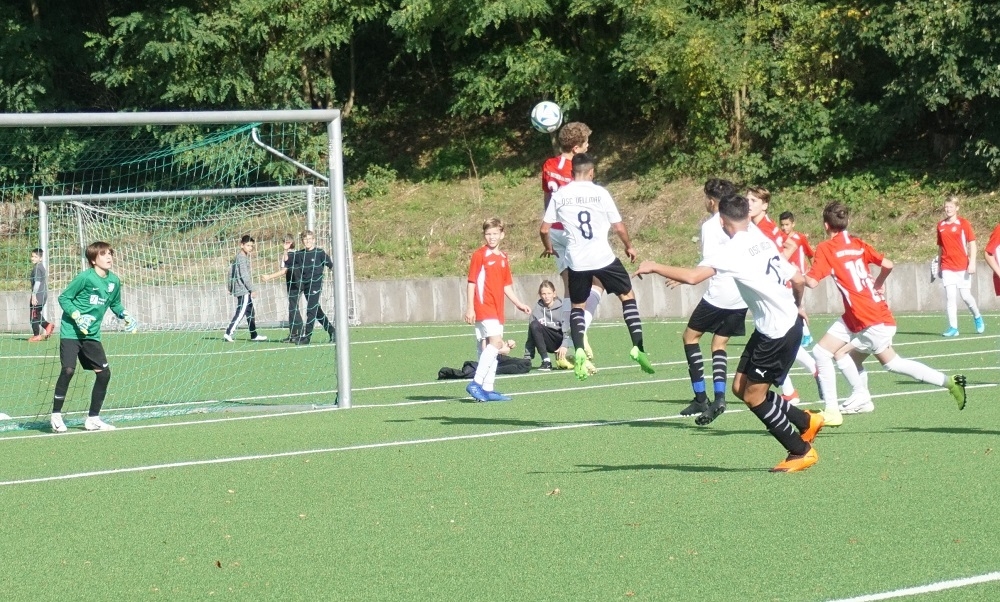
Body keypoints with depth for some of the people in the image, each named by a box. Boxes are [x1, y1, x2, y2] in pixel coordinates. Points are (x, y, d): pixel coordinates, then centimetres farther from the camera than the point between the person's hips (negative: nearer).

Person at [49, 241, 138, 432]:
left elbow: (115, 304, 21)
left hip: (92, 335, 6)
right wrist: (77, 316, -21)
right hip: (71, 332, -6)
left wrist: (124, 315, 2)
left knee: (104, 373, 0)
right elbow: (63, 298, -8)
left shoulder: (114, 281, 4)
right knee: (68, 370, -17)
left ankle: (93, 418, 13)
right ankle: (56, 416, -2)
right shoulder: (85, 277, -14)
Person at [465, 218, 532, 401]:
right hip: (483, 308, -8)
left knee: (491, 348, 8)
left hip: (497, 309, 8)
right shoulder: (480, 255, -5)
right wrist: (470, 308, -13)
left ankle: (487, 389, 12)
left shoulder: (503, 258, 15)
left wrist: (519, 304, 17)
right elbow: (471, 282, -7)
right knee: (496, 342, -20)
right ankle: (476, 384, -21)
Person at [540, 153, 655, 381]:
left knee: (577, 306, 18)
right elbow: (618, 227, 0)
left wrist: (548, 248, 25)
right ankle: (637, 347, 2)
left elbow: (544, 229, 5)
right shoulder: (600, 193, -3)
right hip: (603, 257, -2)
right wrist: (629, 247, 18)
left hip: (576, 261, 2)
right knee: (628, 296, 15)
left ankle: (579, 351, -4)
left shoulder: (559, 195, 2)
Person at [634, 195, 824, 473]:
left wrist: (654, 267, -12)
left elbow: (692, 276, -26)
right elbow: (797, 278, 14)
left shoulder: (735, 250, -16)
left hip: (779, 331, -9)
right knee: (741, 387, 12)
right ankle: (806, 421, 22)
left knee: (754, 396, 1)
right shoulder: (764, 241, 9)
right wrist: (797, 305, 35)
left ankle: (801, 451, 10)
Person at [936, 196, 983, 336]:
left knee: (966, 296, -1)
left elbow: (972, 243, -4)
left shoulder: (963, 223, -3)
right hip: (947, 268, 3)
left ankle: (977, 317, 27)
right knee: (950, 296, -6)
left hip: (962, 267, -3)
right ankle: (953, 328, -5)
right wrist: (939, 266, 14)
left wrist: (972, 263, -13)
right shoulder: (941, 225, 8)